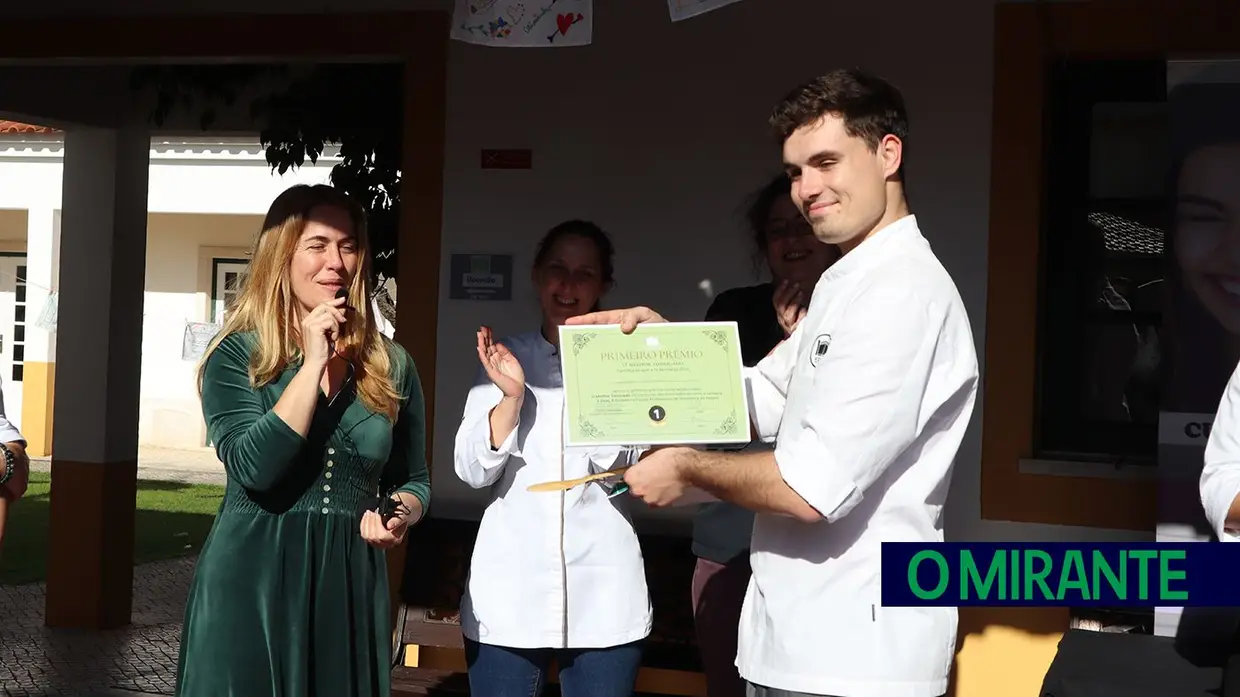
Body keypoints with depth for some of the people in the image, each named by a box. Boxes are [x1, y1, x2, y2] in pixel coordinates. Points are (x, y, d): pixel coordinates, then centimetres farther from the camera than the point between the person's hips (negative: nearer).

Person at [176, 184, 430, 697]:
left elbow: (412, 479, 15)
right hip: (250, 585, -3)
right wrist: (313, 364, -18)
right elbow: (253, 469, -18)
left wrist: (400, 513, -7)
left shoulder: (391, 367, 5)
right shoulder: (237, 355, -3)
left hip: (350, 587, 3)